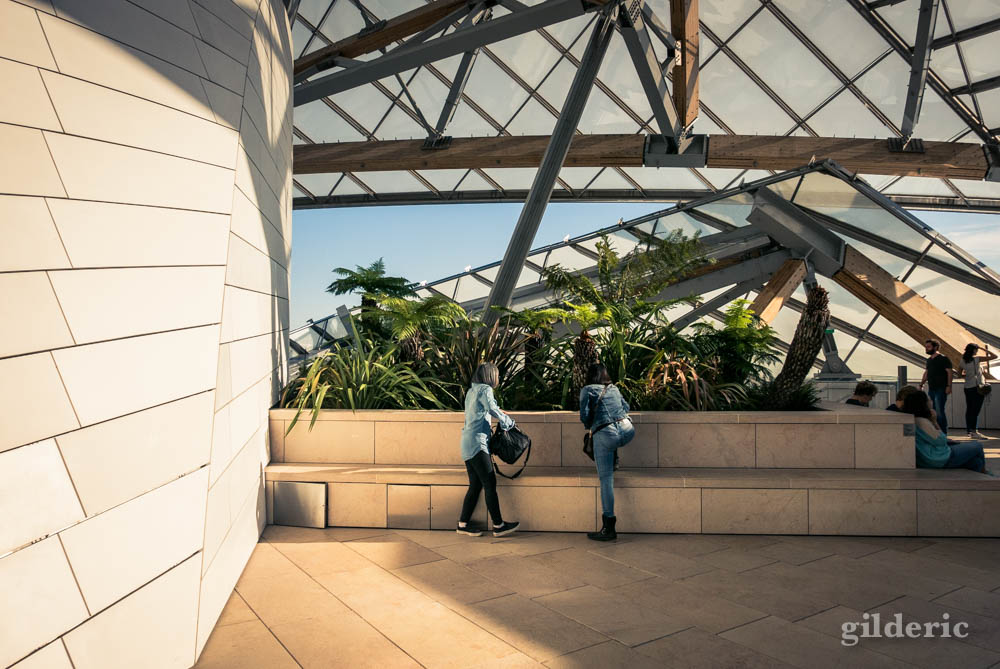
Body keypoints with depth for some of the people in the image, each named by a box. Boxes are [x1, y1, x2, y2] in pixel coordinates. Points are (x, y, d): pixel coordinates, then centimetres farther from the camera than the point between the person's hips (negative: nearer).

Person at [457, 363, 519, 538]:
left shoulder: (471, 391, 20)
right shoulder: (485, 389, -6)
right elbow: (493, 410, -17)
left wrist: (501, 415, 19)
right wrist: (508, 422, -3)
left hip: (468, 444, 9)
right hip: (477, 443, -9)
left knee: (475, 485, 10)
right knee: (490, 484, -8)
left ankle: (463, 524, 11)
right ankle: (498, 525, -6)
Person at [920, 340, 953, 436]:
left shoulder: (943, 358, -7)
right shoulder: (929, 360, 16)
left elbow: (949, 372, -11)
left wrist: (949, 386, -19)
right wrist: (921, 385, 20)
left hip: (941, 389, -8)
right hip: (931, 389, 8)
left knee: (940, 411, -9)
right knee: (932, 411, 8)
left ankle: (943, 432, -4)